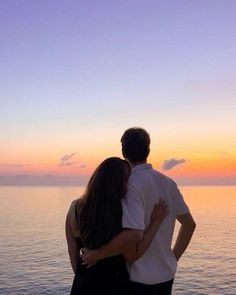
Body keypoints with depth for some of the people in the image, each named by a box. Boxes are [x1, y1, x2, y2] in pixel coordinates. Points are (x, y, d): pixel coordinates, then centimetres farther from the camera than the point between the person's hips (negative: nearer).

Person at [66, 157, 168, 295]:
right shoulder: (122, 213, -22)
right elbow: (133, 255, -11)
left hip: (84, 283, 3)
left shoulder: (76, 207, -9)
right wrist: (155, 222, -12)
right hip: (115, 284, -3)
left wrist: (81, 276, 15)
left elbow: (73, 251, 0)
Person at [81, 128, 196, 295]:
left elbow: (133, 234, -30)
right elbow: (189, 224, 7)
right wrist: (174, 257, 15)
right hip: (166, 276, 6)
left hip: (139, 278, -6)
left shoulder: (131, 184, -19)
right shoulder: (168, 183, 2)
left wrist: (96, 254, -20)